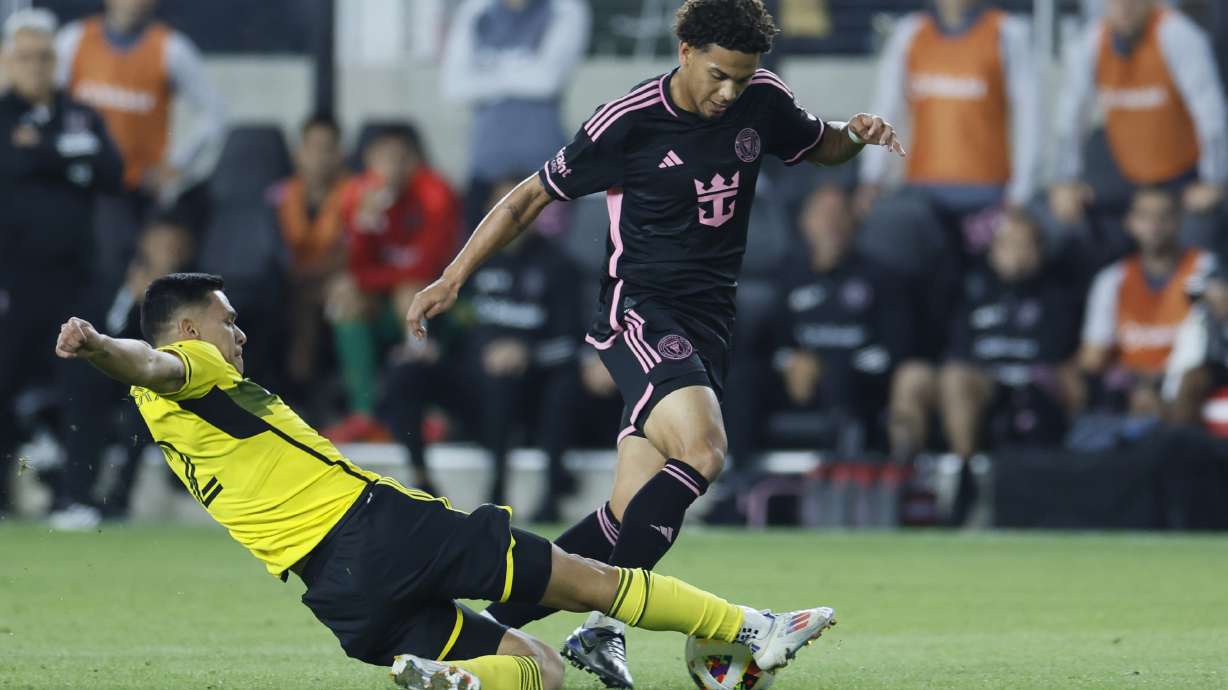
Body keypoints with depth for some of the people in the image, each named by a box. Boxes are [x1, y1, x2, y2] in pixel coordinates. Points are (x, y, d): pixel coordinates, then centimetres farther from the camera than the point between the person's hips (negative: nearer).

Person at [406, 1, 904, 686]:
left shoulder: (762, 101, 4)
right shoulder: (628, 122, -10)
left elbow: (819, 147, 24)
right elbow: (532, 197, 0)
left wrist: (856, 134, 1)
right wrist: (453, 278, -2)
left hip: (709, 323, 6)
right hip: (640, 313, -6)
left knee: (636, 516, -4)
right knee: (703, 451, -30)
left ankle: (503, 613, 6)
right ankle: (606, 620, -25)